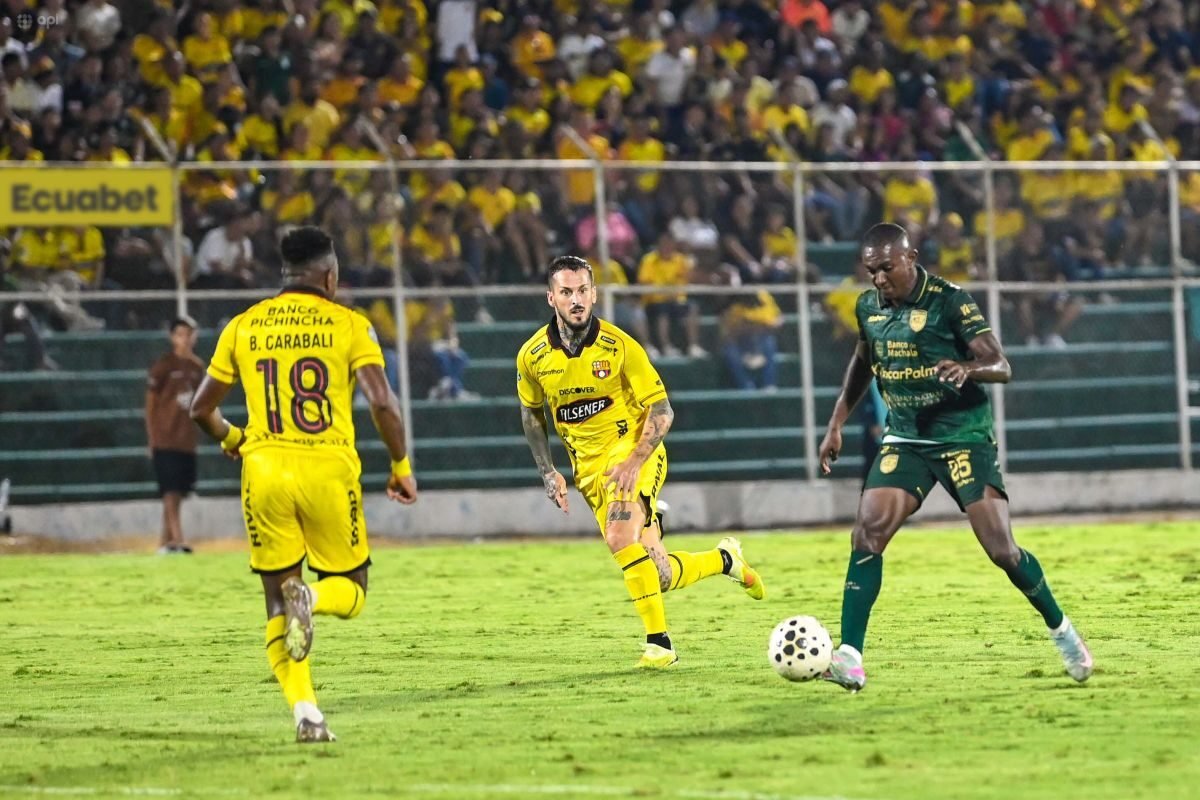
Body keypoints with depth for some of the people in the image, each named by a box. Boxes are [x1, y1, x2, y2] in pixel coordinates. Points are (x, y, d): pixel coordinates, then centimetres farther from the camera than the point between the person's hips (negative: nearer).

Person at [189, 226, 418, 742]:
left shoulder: (243, 327, 11)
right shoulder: (348, 325, 3)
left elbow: (202, 409, 16)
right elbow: (382, 402, -8)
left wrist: (231, 440, 37)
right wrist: (401, 466, 6)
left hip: (264, 469, 2)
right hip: (328, 468, -2)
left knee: (277, 600, 11)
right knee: (350, 591, 14)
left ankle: (304, 710, -7)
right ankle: (311, 597, -22)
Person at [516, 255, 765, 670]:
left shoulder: (618, 346, -13)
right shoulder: (533, 356, -3)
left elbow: (661, 410, -9)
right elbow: (531, 413, 15)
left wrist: (634, 461, -22)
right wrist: (548, 472, 5)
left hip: (633, 450, -4)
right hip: (588, 467, 4)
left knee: (620, 537, -32)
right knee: (660, 577, 1)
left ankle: (658, 642, -21)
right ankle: (725, 559, 33)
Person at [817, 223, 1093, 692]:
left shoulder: (949, 301, -13)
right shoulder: (868, 306, 4)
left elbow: (1001, 367, -15)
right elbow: (862, 363, 23)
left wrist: (966, 369, -36)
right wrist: (837, 424, 17)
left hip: (963, 437, -4)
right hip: (904, 440, 4)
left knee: (1001, 549, -10)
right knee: (867, 532, -15)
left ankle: (1061, 631, 14)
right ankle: (849, 657, -15)